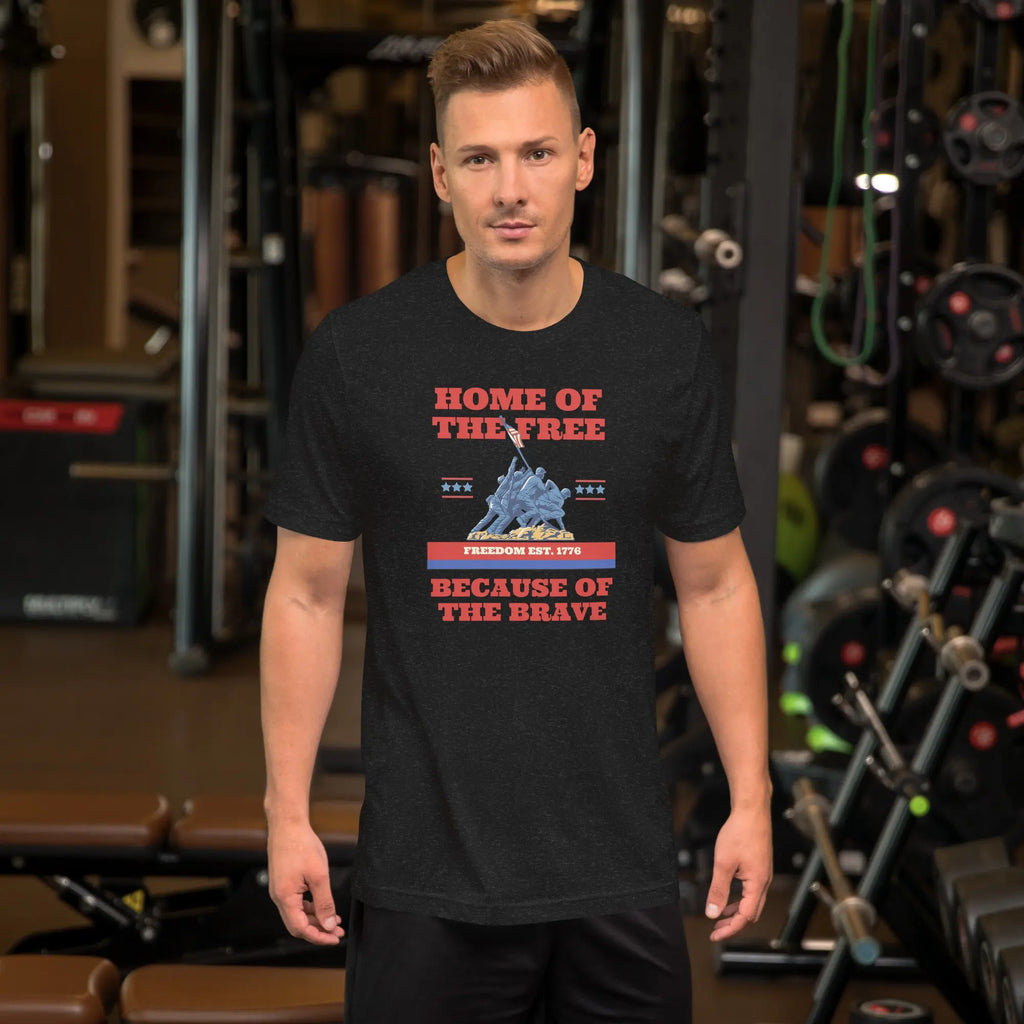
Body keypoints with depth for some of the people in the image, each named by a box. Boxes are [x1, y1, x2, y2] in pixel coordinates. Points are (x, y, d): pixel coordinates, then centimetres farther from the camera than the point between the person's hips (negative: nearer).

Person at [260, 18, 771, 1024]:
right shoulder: (355, 353, -5)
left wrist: (750, 800, 3)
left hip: (621, 865, 2)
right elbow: (307, 593, 1)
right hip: (424, 867, -1)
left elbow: (715, 585, 7)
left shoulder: (667, 349, 0)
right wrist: (287, 811, -2)